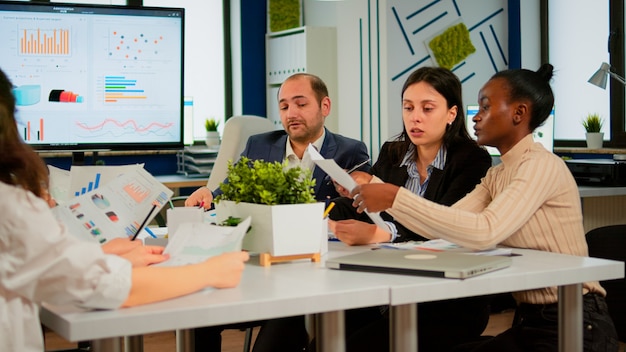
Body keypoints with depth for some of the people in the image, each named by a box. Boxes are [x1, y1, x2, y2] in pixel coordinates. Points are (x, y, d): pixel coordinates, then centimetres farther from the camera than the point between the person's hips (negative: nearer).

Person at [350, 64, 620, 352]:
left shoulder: (541, 166, -15)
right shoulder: (497, 176, 12)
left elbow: (484, 232, -29)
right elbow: (444, 227, 4)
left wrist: (396, 198, -28)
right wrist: (376, 187, -2)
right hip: (530, 320, 7)